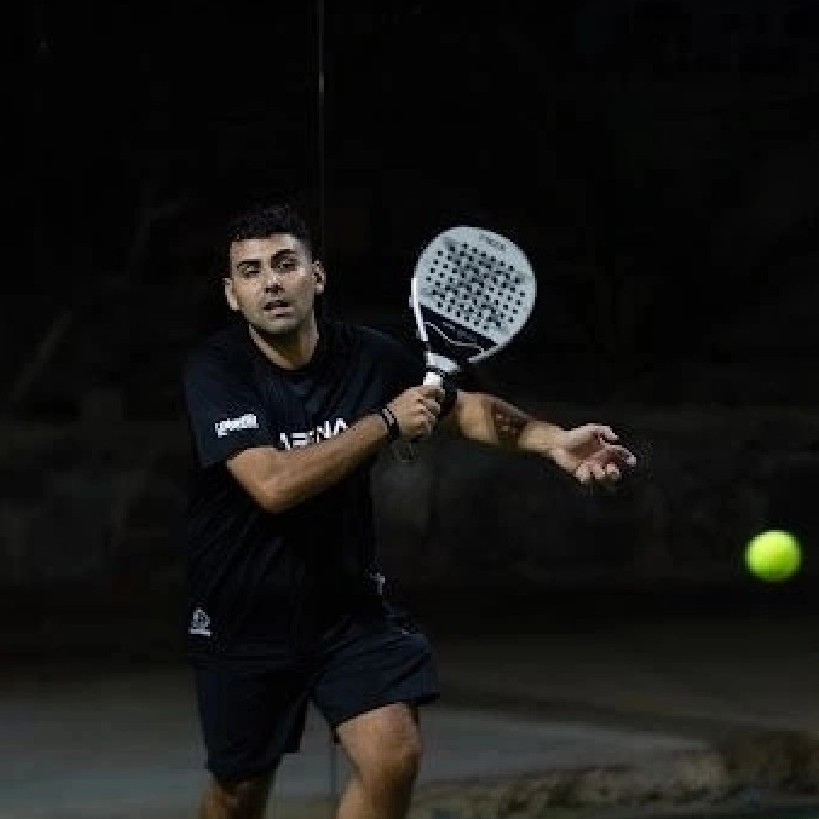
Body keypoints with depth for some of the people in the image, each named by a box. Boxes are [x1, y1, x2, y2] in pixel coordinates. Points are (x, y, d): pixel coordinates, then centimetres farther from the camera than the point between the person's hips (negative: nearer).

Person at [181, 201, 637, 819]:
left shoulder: (367, 355, -7)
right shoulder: (215, 369, -19)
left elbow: (465, 407, 10)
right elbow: (274, 484, -31)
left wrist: (552, 439, -7)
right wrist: (387, 421, -28)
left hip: (350, 601, 3)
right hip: (241, 620, -3)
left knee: (394, 757, -14)